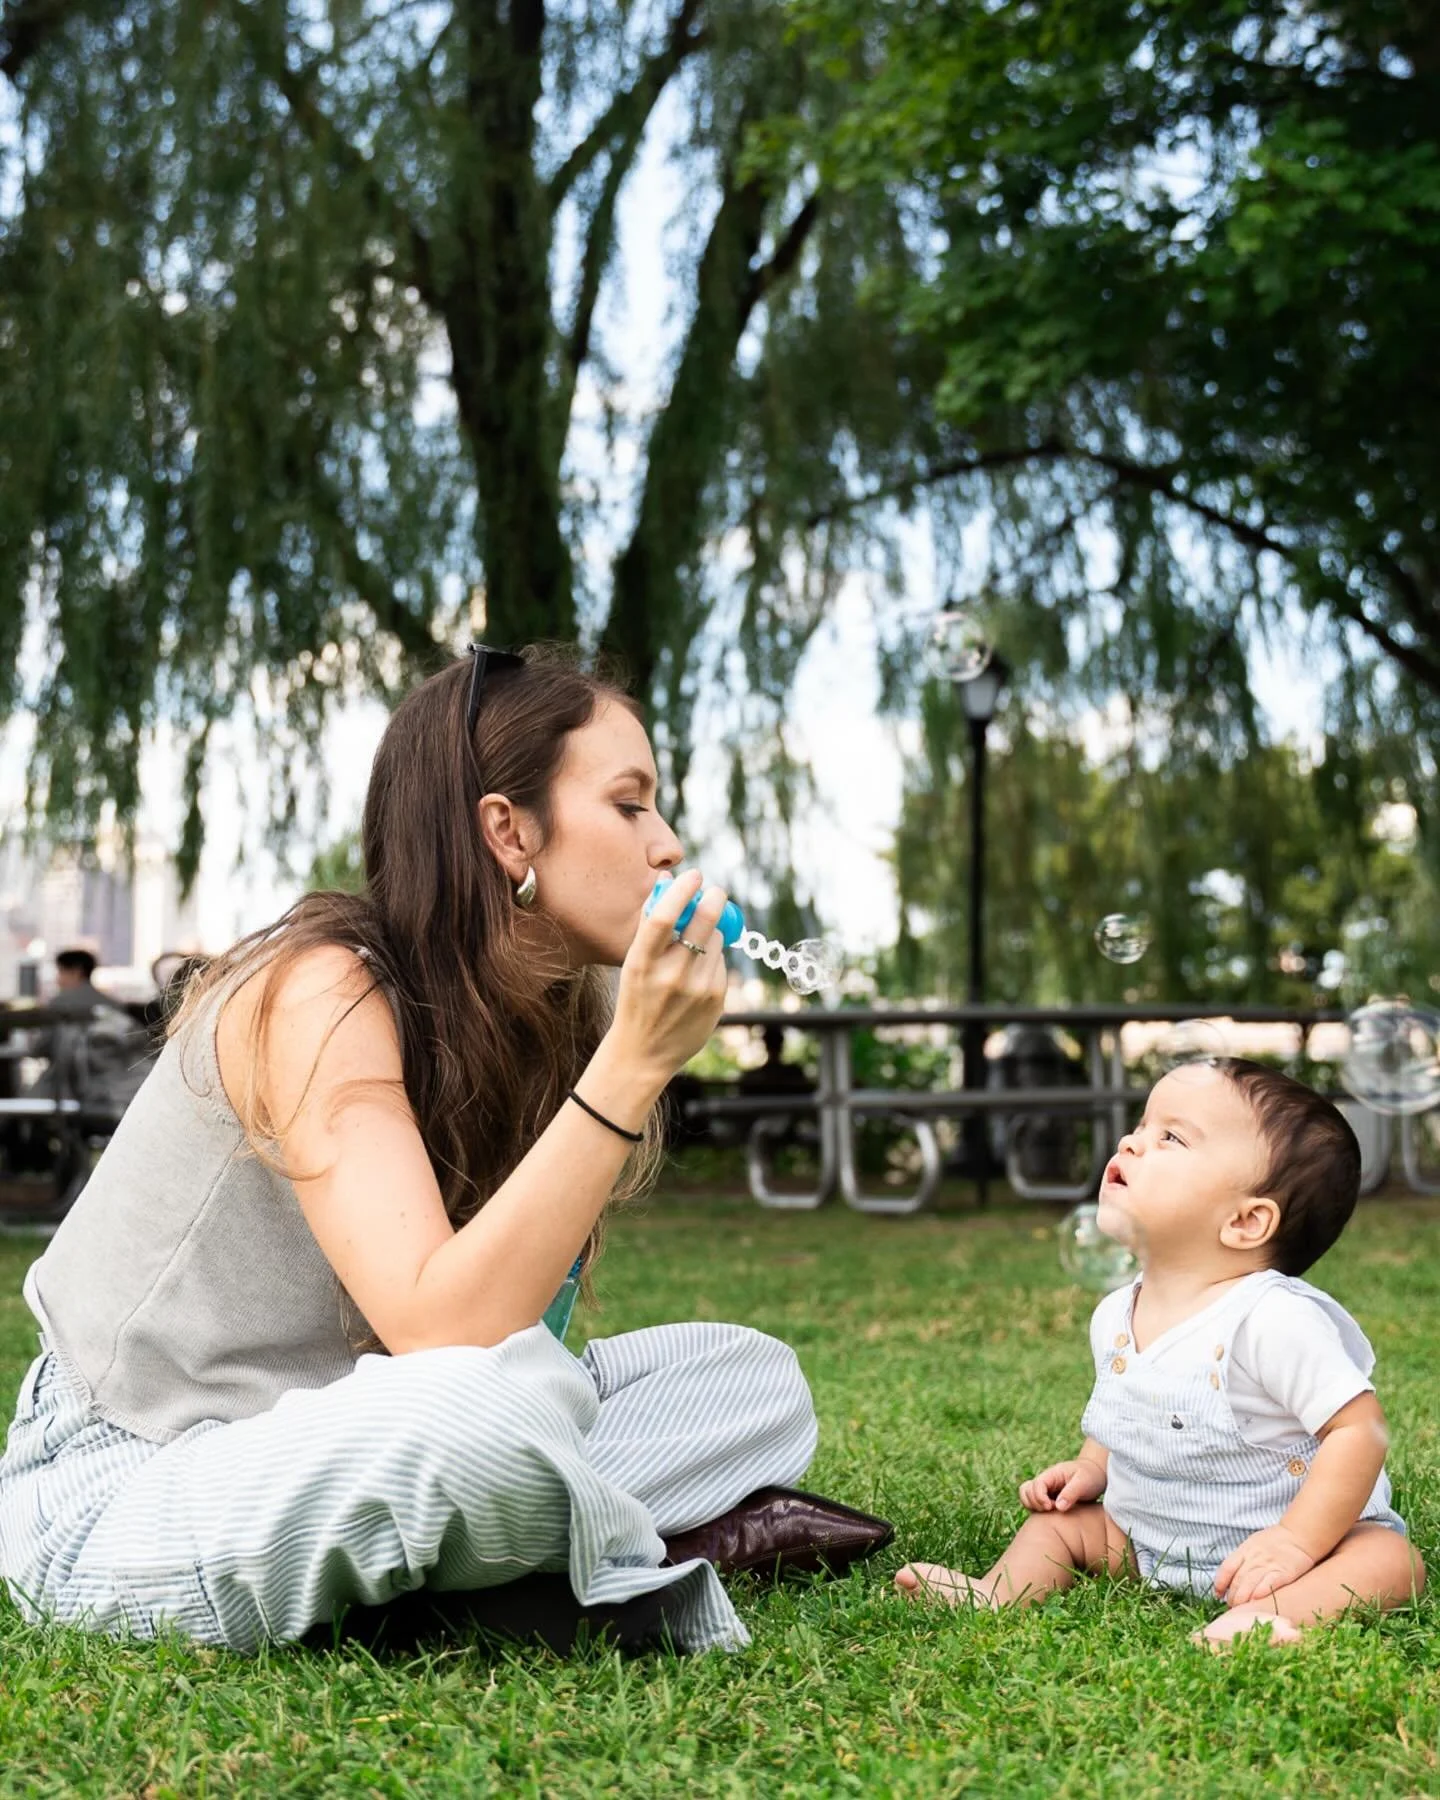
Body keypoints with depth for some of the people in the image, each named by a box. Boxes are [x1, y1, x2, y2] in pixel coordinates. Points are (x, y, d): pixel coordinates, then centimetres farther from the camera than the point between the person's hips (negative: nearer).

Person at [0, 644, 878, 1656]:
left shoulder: (535, 1023, 3)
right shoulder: (321, 990, -21)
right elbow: (444, 1332, -33)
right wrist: (636, 1061, -33)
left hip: (318, 1441, 8)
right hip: (115, 1491, -8)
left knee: (755, 1380, 2)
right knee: (481, 1407, -38)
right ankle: (612, 1565, -8)